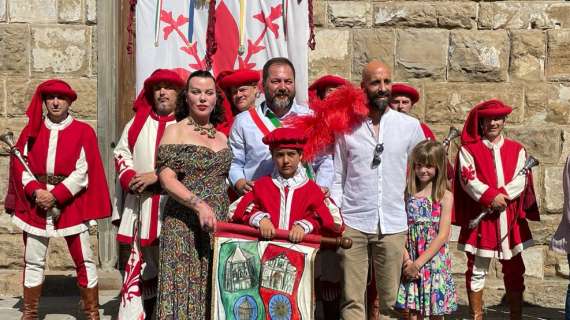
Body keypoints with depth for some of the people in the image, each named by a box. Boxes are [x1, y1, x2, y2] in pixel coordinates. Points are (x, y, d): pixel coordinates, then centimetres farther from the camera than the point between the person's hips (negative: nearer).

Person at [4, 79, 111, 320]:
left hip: (71, 203, -2)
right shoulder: (32, 130, 9)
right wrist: (35, 191, -15)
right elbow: (20, 164, 2)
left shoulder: (83, 131, 0)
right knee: (33, 262, 9)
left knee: (85, 261, 1)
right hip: (36, 202, 3)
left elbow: (83, 172, -7)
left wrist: (56, 195, -16)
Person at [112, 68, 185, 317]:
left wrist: (157, 175, -14)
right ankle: (150, 311, 16)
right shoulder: (138, 121, 17)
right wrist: (129, 178, -2)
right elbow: (121, 152, 16)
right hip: (141, 203, 4)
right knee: (146, 261, 8)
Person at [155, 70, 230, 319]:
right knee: (184, 286, -6)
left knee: (212, 289, 4)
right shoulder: (175, 132, 0)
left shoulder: (222, 137, 16)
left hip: (219, 224, 5)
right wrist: (199, 205, -21)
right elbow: (167, 179, -10)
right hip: (184, 225, -5)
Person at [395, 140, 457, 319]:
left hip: (434, 261, -1)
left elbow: (443, 235, -8)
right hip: (411, 262, 2)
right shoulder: (407, 194, 4)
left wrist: (419, 262, -12)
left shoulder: (445, 196, -3)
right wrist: (406, 260, -12)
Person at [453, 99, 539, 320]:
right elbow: (468, 179, -10)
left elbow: (521, 180, -2)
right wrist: (491, 196, -22)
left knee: (514, 271, 9)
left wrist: (502, 196, -17)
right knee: (477, 271, 3)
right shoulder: (468, 149, 3)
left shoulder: (517, 149, 10)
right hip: (479, 218, -2)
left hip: (510, 219, 3)